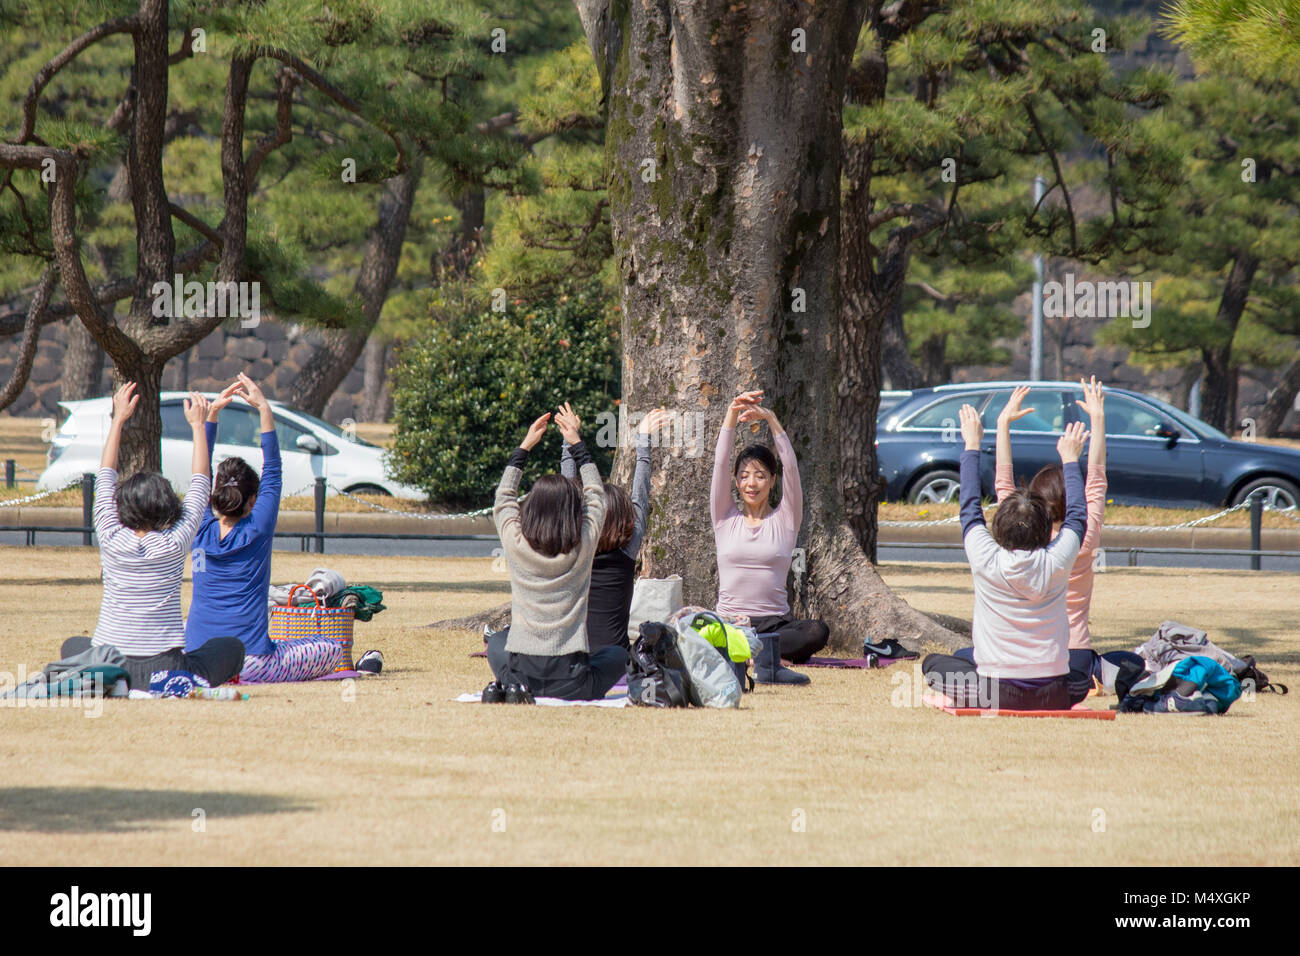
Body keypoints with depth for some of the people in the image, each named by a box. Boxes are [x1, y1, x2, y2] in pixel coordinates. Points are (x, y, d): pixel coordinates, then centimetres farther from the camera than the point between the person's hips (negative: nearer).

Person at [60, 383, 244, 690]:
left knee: (72, 646, 34)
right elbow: (200, 484, 8)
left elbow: (105, 479, 11)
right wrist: (197, 424, 17)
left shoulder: (112, 540, -4)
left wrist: (118, 419, 19)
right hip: (164, 671, -1)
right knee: (233, 647, 22)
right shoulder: (175, 543, -7)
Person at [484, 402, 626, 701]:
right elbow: (595, 495, 14)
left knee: (496, 642, 37)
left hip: (521, 672, 3)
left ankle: (505, 688, 3)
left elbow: (504, 496, 16)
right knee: (617, 654, 29)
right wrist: (577, 443, 24)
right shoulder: (583, 547, -5)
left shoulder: (516, 544, -5)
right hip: (569, 682, -3)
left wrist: (525, 446, 24)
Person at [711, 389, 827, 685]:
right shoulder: (725, 517, 12)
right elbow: (720, 463, 1)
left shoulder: (785, 519, 9)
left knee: (817, 632, -34)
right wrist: (732, 414, -10)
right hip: (729, 622, 0)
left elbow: (791, 467, -4)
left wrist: (771, 419, -14)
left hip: (776, 622, 0)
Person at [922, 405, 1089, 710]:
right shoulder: (1055, 562, -7)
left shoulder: (986, 561, -10)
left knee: (934, 663, 20)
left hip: (997, 696, -2)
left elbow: (970, 507, 8)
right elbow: (1077, 516, 13)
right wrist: (1070, 459, 27)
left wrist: (972, 445, 19)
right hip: (1055, 697, 2)